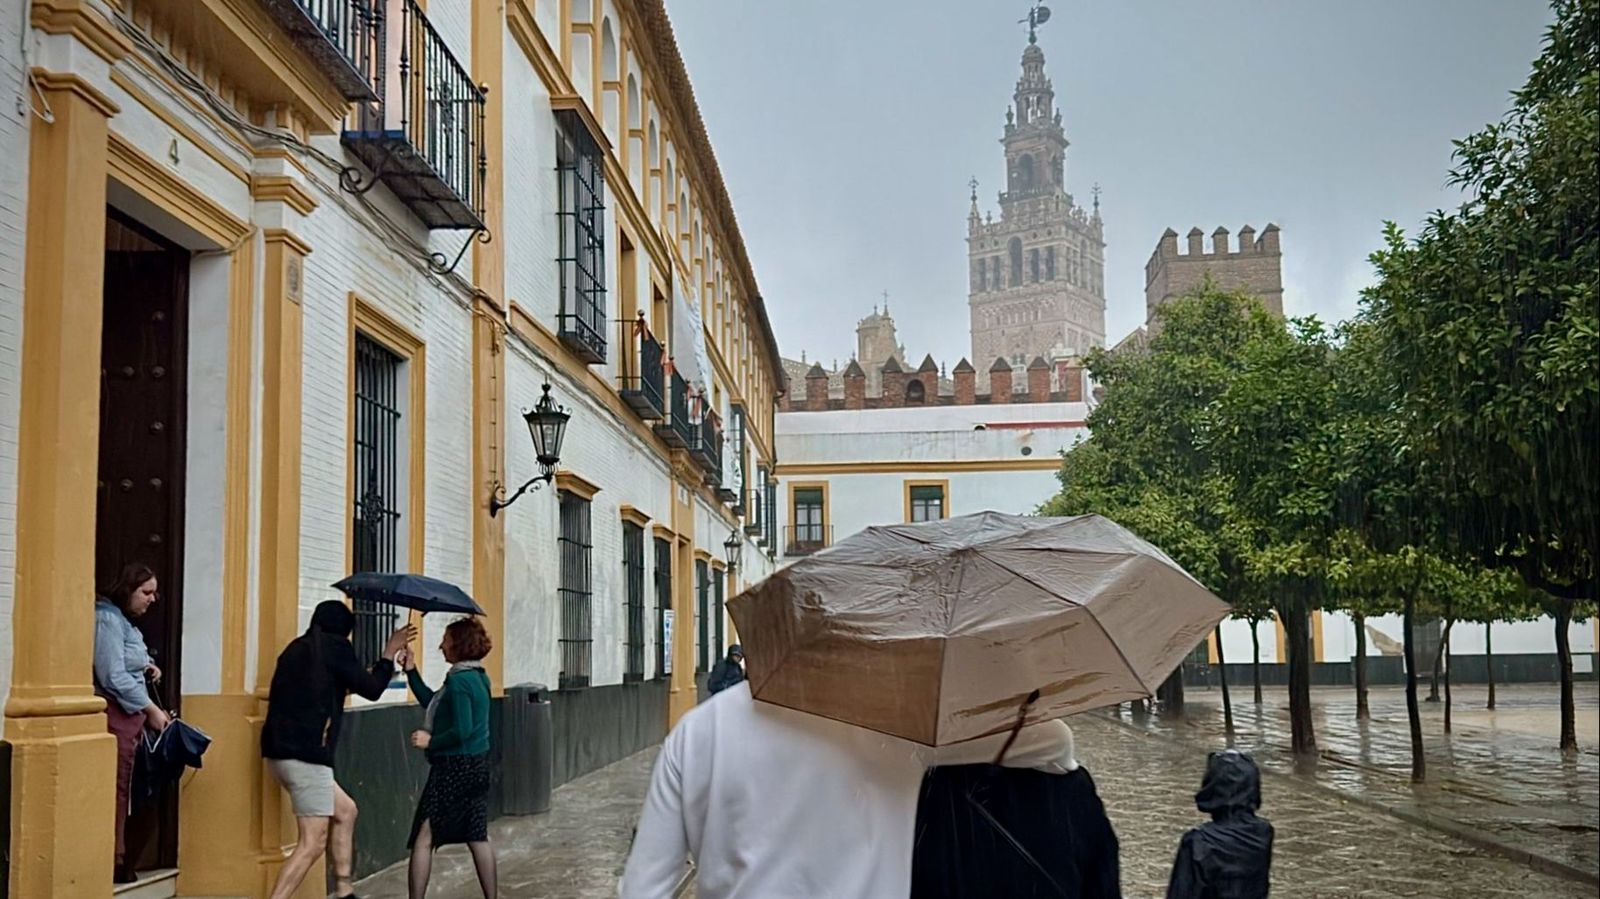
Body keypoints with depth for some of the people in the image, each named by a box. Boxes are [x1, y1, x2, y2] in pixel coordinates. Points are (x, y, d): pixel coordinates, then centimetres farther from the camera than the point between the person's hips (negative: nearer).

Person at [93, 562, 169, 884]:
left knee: (121, 788, 10)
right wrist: (151, 709, -15)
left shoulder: (122, 620, 16)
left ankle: (116, 860, 15)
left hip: (129, 714, 9)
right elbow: (113, 676, -18)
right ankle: (113, 862, 1)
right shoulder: (108, 618, -12)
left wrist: (144, 668, 5)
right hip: (114, 714, -9)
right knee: (115, 788, -5)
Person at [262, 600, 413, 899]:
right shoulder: (334, 646, -5)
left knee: (345, 810, 22)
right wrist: (389, 653, 14)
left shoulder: (299, 648, 17)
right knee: (313, 843, -6)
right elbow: (371, 689, 1)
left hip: (282, 750, 9)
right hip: (307, 754, -9)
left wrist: (360, 676, 37)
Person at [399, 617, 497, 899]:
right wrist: (412, 672, 11)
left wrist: (430, 741, -11)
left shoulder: (458, 680, -18)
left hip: (454, 767, -9)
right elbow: (433, 704, 17)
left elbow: (462, 731, -24)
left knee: (424, 837, -2)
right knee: (477, 836, 14)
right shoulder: (478, 677, 10)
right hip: (477, 765, 9)